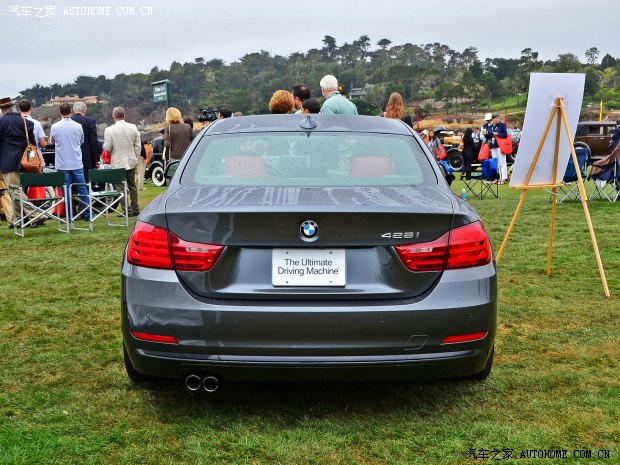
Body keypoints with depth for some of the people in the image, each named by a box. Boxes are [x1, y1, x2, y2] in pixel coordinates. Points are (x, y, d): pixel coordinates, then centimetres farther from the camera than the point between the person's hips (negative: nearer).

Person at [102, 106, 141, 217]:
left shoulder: (109, 130, -13)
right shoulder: (133, 127, 0)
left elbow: (106, 148, -12)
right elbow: (137, 145, 4)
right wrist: (136, 158, 13)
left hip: (118, 163, -5)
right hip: (131, 161, 5)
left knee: (120, 187, 1)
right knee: (132, 186, 16)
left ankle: (127, 211, -1)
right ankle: (135, 208, 21)